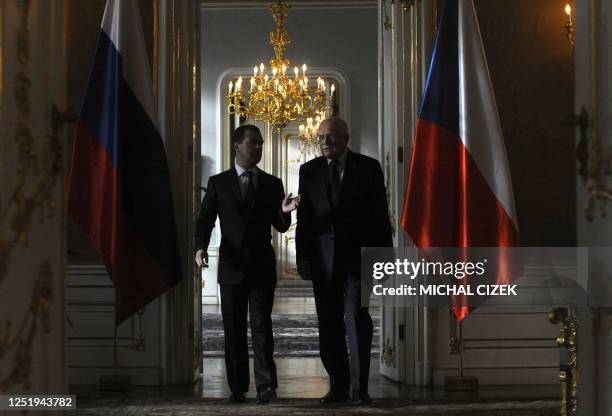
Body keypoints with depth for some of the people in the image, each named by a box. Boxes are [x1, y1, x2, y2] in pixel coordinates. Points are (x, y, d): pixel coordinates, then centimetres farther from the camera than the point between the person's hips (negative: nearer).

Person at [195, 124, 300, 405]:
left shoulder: (272, 184, 9)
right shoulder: (218, 183, 6)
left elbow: (281, 226, 8)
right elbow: (205, 220, 2)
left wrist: (284, 211, -15)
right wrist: (201, 247, -16)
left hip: (262, 266, 0)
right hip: (232, 266, 0)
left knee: (261, 326, -5)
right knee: (234, 330, 5)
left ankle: (266, 385, -1)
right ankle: (238, 388, 12)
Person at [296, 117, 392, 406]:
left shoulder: (368, 168, 3)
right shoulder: (309, 171, 10)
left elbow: (380, 215, 2)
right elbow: (303, 219, 9)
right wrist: (303, 258, 3)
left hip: (358, 256, -3)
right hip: (323, 259, 3)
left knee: (357, 319, -9)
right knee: (329, 325, 5)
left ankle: (359, 387, -3)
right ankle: (338, 386, 13)